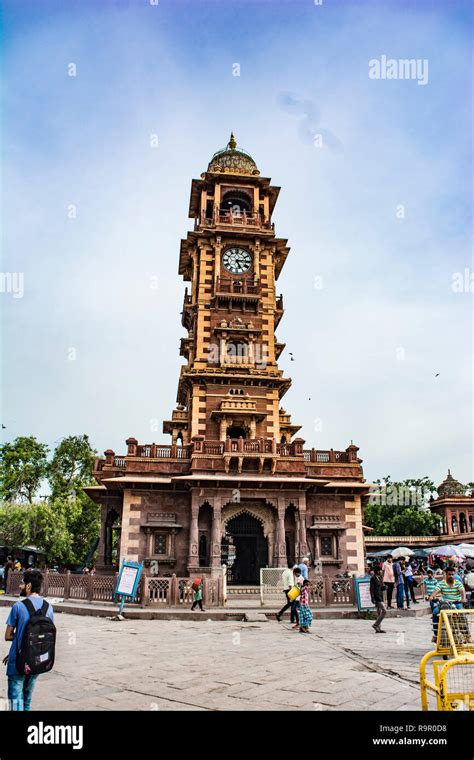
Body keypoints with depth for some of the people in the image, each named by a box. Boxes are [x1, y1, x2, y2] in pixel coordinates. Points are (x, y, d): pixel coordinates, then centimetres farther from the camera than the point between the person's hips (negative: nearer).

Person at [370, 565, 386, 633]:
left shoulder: (380, 578, 14)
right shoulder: (373, 578, -12)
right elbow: (371, 589, -14)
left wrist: (384, 587, -2)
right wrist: (373, 598, -19)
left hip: (380, 597, 9)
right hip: (376, 597, -9)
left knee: (379, 613, 10)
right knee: (384, 611, -13)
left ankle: (378, 629, 14)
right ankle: (375, 625, -7)